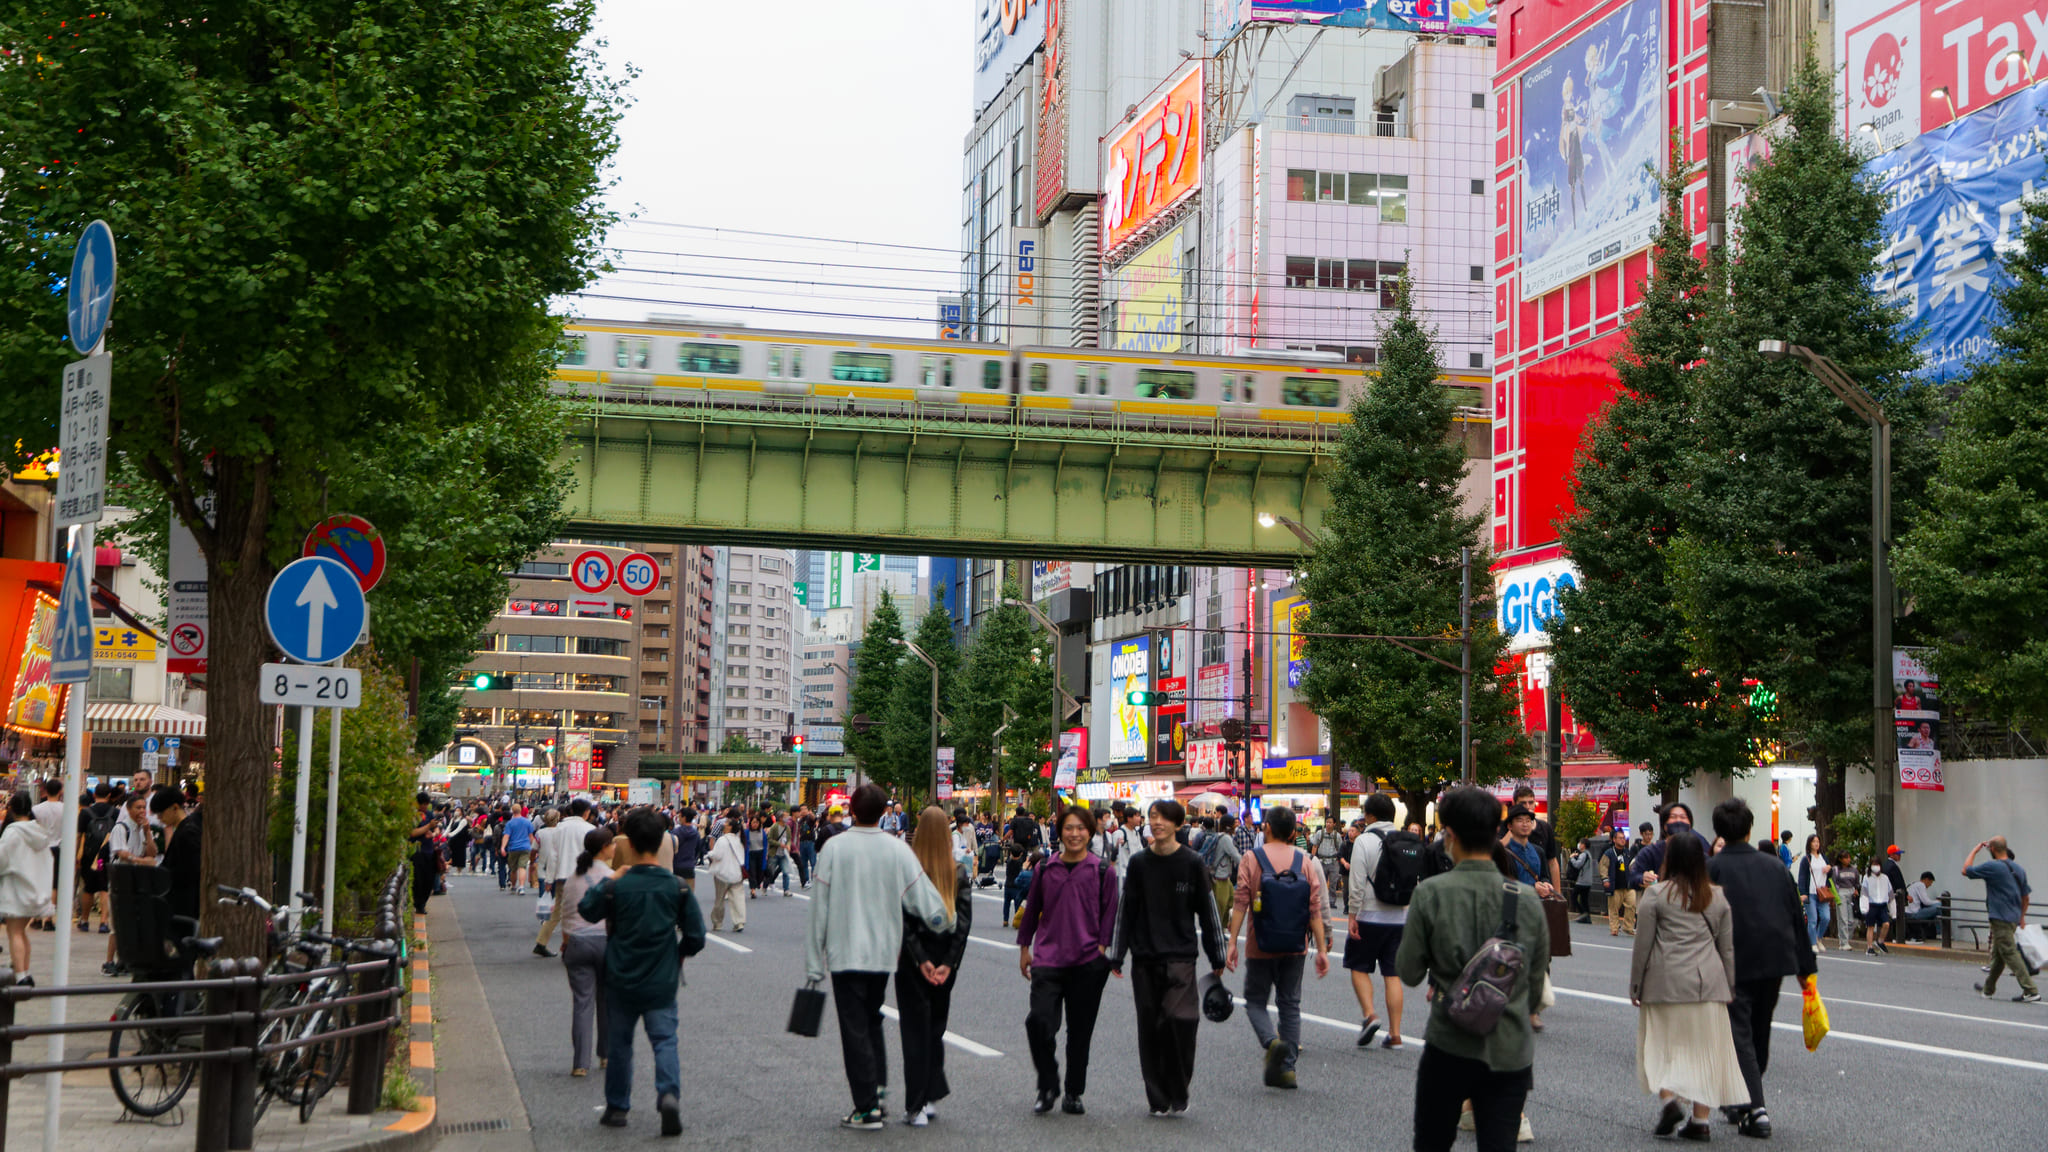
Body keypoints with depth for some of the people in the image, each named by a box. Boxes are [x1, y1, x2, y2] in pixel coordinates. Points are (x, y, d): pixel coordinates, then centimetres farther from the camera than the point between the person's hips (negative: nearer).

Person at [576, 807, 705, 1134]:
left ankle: (617, 1107, 23)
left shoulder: (617, 886, -12)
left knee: (619, 1044, 15)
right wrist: (677, 954, 14)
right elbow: (695, 936, -4)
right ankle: (669, 1094, -21)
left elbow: (587, 910, 6)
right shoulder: (676, 887, -7)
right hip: (661, 984, 0)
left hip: (621, 983, 0)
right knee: (664, 1040, 3)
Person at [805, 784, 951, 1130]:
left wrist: (814, 962, -1)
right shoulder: (898, 849, -3)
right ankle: (879, 1088, 13)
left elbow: (820, 909, -7)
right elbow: (924, 897, -3)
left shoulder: (834, 848, -9)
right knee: (872, 1019, 22)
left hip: (844, 954, -3)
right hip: (884, 952, 3)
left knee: (855, 1028, 2)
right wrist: (944, 922, 19)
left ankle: (867, 1108, 2)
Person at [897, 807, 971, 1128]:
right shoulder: (960, 870, -1)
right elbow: (964, 920, -4)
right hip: (946, 958, 3)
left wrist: (920, 959, -10)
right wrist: (949, 962, -5)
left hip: (915, 960, -3)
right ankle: (932, 1098, 18)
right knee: (936, 1028, 17)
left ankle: (916, 1107, 3)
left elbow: (904, 919, -14)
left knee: (915, 1031, 3)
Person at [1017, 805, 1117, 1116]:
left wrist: (1103, 948, -6)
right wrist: (1025, 948, 18)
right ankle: (1047, 1087, 3)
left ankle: (1073, 1094, 20)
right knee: (1039, 1020, -15)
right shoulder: (1046, 869, 6)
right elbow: (1031, 909, 16)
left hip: (1088, 962, 0)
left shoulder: (1103, 871, 1)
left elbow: (1109, 914, 4)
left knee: (1080, 1030, 6)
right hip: (1048, 958, 1)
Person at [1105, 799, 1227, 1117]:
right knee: (1150, 1028, 4)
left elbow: (1207, 911, 5)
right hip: (1144, 960, 3)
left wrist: (1217, 959, 7)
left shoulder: (1192, 863, -1)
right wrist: (1116, 956, 7)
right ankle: (1158, 1099, 13)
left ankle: (1178, 1095, 1)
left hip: (1181, 957, -2)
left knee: (1181, 1022, -15)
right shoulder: (1139, 863, 4)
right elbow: (1125, 911, 9)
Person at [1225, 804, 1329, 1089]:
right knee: (1290, 1004, 11)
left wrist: (1232, 943, -8)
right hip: (1295, 948, 3)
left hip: (1261, 948, -2)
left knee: (1255, 1001, 10)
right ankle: (1286, 1068, 6)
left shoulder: (1251, 859, -7)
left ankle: (1272, 1042, -18)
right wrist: (1322, 949, 1)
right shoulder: (1305, 862, 0)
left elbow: (1240, 904, -11)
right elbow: (1315, 910, -2)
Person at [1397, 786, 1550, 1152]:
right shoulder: (1527, 899, -2)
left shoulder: (1431, 893, -10)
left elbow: (1409, 972, -3)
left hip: (1449, 1047, -2)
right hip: (1511, 1052, 2)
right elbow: (1536, 983, 8)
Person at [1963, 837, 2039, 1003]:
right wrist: (2021, 917, 26)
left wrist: (1975, 850, 6)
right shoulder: (2019, 869, 11)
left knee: (2010, 954, -10)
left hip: (2001, 919, -8)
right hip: (2014, 919, 8)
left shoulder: (1992, 867, -14)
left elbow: (1966, 870, -3)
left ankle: (2031, 991, -16)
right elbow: (2026, 897, 16)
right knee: (1998, 955, 18)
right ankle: (1988, 989, 30)